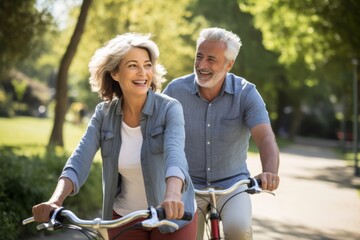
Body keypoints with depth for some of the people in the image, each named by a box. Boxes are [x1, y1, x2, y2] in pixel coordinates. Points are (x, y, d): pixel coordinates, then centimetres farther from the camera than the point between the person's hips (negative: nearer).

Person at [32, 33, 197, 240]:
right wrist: (55, 201, -35)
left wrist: (172, 195, -54)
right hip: (124, 218, 3)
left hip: (172, 215, -2)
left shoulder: (169, 108, -15)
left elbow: (175, 152, -33)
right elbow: (80, 159, -16)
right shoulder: (104, 113, -6)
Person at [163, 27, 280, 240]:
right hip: (189, 184, 1)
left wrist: (270, 172, -41)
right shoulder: (176, 90, -8)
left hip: (232, 182, -1)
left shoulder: (246, 93, -10)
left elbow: (266, 138, -21)